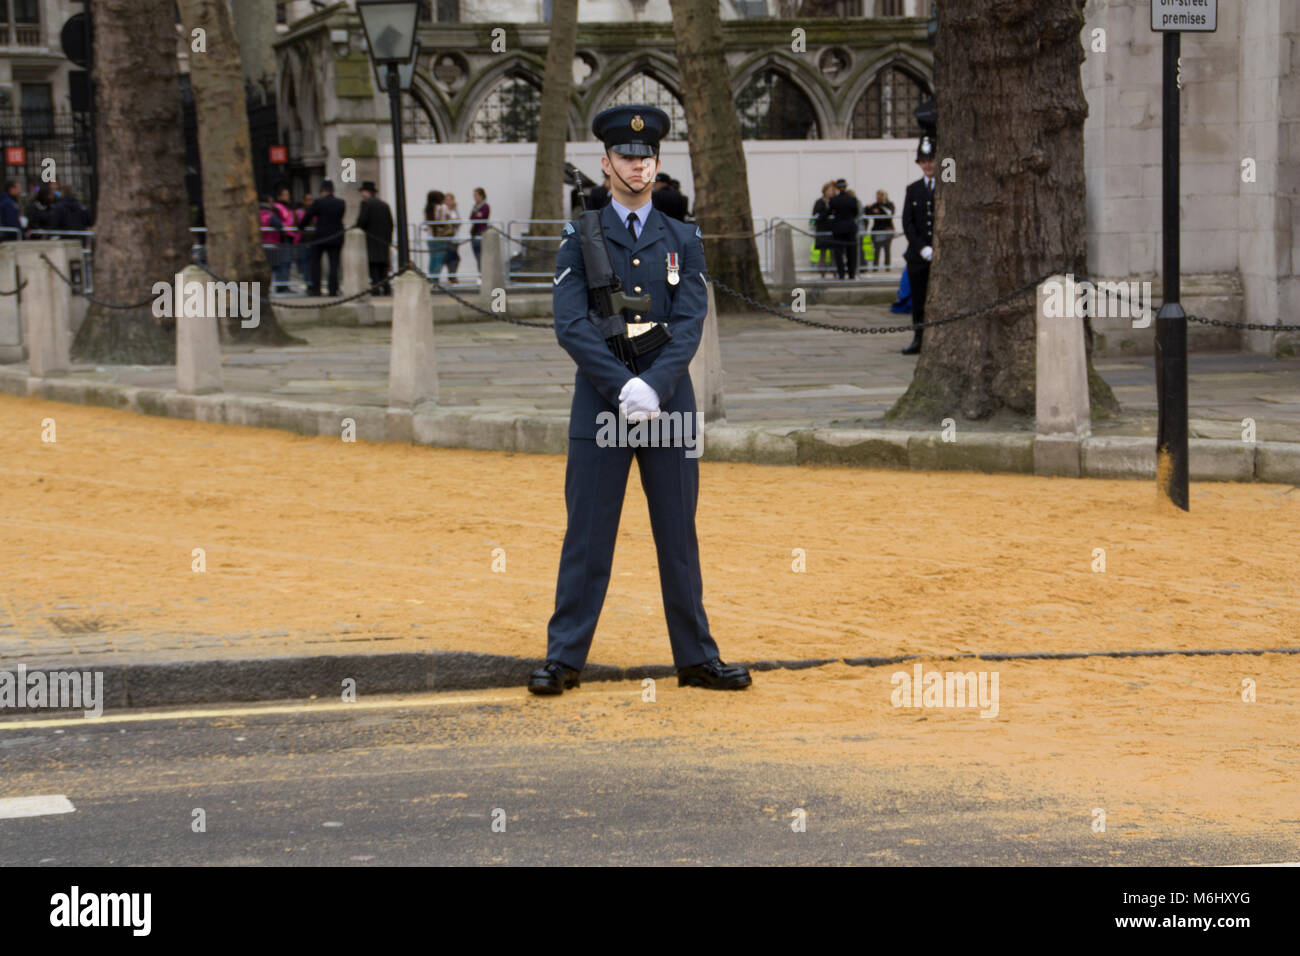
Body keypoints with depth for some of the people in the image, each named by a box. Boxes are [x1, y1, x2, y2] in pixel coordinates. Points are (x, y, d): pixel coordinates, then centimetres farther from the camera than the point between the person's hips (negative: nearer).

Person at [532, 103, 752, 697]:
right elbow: (571, 325, -8)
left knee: (678, 537, 7)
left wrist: (654, 387, -18)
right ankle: (563, 659, 7)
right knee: (587, 537, 0)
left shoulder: (683, 241, 8)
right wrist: (623, 387, -19)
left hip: (669, 408, 2)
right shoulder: (579, 239, 2)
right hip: (599, 409, -2)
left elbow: (689, 326, -2)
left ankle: (697, 658, 14)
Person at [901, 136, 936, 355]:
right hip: (918, 255, 3)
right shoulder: (913, 189, 10)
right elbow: (907, 223, 4)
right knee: (918, 299, 5)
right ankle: (918, 340, 12)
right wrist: (922, 248, -8)